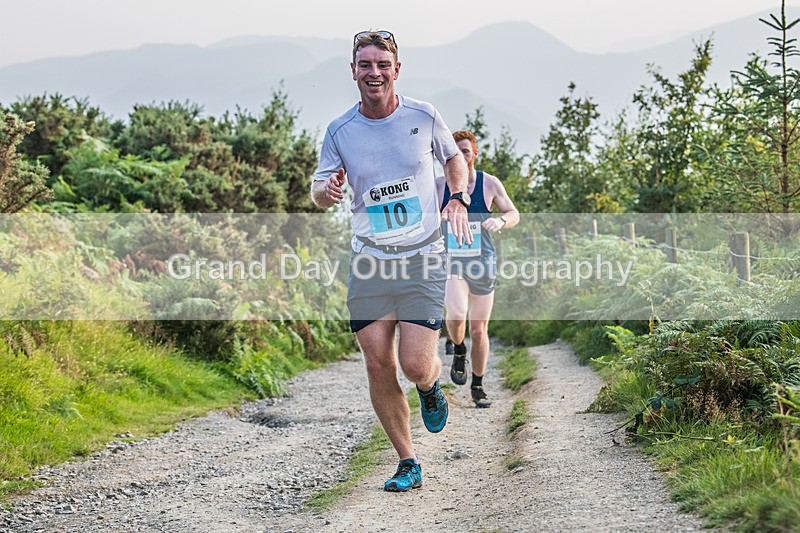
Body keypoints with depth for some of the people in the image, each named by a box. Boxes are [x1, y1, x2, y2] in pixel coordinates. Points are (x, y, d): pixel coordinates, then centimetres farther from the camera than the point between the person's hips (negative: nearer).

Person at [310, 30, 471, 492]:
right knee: (379, 367, 0)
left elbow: (454, 157, 16)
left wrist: (460, 198, -1)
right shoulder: (340, 130, 0)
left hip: (423, 259, -2)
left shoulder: (423, 116, -1)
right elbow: (320, 189, 3)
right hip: (369, 261, 2)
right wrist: (327, 191, -21)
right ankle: (408, 463, 16)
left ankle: (432, 386, 28)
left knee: (415, 365, -11)